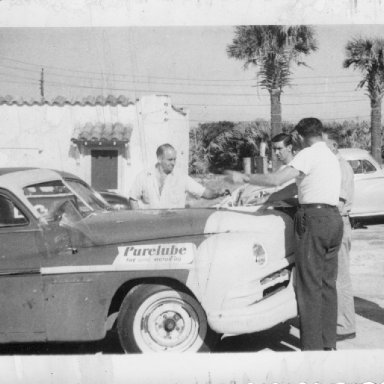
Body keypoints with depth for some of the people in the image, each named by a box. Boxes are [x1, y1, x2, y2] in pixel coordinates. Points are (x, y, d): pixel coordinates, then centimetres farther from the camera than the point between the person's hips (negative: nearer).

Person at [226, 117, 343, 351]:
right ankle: (329, 344, 16)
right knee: (328, 284, 11)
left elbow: (276, 179, -15)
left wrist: (244, 178, -5)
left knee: (310, 286, -4)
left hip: (314, 218, -8)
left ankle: (313, 347, -2)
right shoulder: (332, 157, 21)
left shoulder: (309, 154, -5)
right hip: (335, 219, 8)